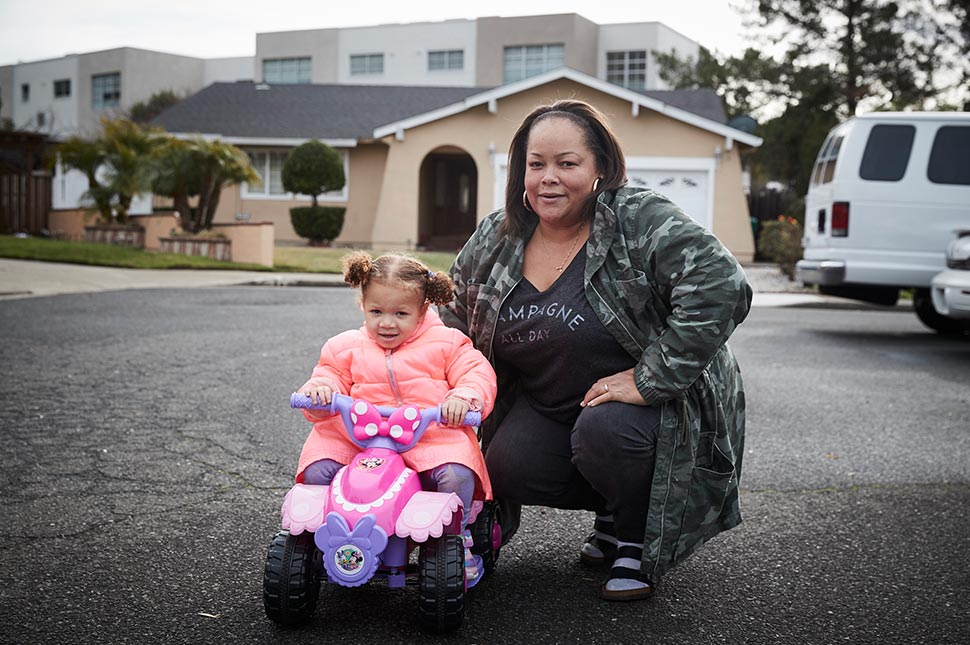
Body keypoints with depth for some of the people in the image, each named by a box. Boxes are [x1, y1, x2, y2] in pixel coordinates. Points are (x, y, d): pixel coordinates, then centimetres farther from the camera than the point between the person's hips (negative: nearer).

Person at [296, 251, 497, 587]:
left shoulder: (445, 343, 10)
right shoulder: (346, 348, 16)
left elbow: (477, 373, 4)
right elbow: (331, 375, 11)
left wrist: (464, 397, -18)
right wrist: (318, 389, -14)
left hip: (431, 434, -2)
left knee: (456, 474, -30)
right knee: (317, 471, -20)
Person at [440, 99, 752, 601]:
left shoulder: (643, 222, -20)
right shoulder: (494, 241, -1)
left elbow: (721, 288, -32)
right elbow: (458, 318, 13)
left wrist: (649, 379, -31)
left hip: (657, 400, -5)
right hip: (549, 405, 6)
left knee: (604, 430, -35)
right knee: (506, 471, -18)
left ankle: (638, 541, -3)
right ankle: (612, 512, 12)